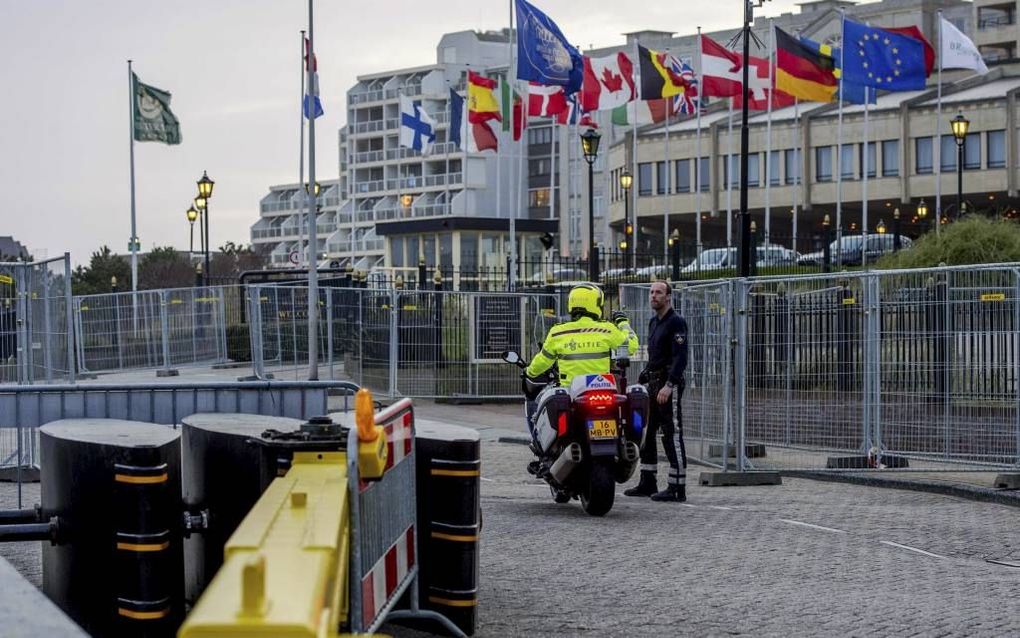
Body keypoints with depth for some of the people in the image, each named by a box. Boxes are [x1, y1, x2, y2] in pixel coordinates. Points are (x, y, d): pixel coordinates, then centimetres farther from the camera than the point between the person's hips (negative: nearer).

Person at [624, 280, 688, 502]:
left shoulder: (676, 322, -10)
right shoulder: (654, 323, 19)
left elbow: (680, 358, -18)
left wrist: (669, 385, -25)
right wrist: (641, 380, 20)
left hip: (669, 384, -10)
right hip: (653, 384, 10)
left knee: (672, 437, -8)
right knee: (646, 434, 12)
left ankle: (677, 488, -7)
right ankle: (647, 483, 20)